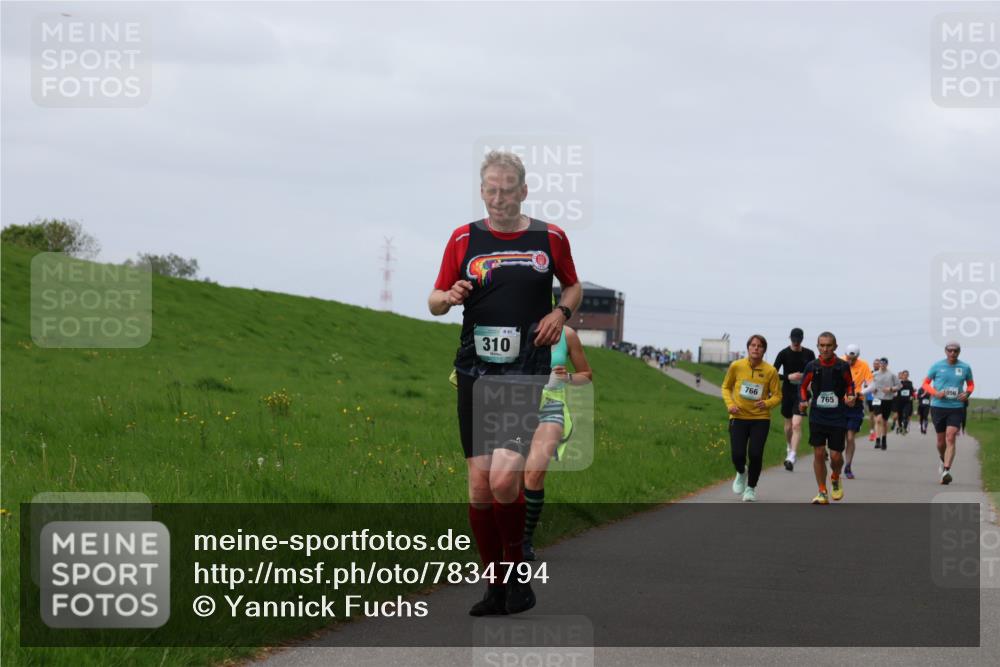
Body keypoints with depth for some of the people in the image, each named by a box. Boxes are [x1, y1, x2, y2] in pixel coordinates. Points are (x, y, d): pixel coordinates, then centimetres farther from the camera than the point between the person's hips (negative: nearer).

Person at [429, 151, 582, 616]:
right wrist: (450, 296, -10)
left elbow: (573, 286, 21)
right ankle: (495, 586, 10)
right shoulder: (464, 239, 8)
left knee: (504, 478, -17)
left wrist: (561, 312, 1)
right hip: (474, 372, 2)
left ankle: (518, 572, 2)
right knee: (479, 482, -1)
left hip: (527, 373, -2)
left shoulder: (550, 238, 6)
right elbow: (434, 301, 12)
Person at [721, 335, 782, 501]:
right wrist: (730, 404, -7)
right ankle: (741, 473, 30)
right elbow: (726, 387, 10)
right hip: (738, 417, 1)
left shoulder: (770, 371, -6)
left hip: (760, 418, -1)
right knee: (737, 454, -8)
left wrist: (767, 403, -20)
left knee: (755, 454, -8)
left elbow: (777, 395, 1)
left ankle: (751, 488, 18)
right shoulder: (736, 366, -4)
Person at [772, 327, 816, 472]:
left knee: (796, 424, -15)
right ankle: (789, 448, 40)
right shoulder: (784, 354, -2)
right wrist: (788, 377, -18)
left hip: (802, 393, -1)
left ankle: (791, 457, -21)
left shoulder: (809, 354, 2)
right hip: (787, 392, 1)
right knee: (788, 424, 15)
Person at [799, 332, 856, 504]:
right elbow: (803, 386, 13)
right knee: (819, 453, -3)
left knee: (836, 455, -2)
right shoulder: (812, 366, -1)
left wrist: (850, 396, -5)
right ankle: (822, 493, 8)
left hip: (838, 418, -1)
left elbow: (850, 384, 14)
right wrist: (803, 401, -4)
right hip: (817, 417, 1)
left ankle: (835, 479, 32)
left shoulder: (842, 366, -3)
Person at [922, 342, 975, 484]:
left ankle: (946, 471, -24)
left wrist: (967, 393, -4)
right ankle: (944, 462, 40)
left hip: (956, 408, 0)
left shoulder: (965, 368, 3)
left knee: (950, 439, -16)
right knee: (941, 440, 10)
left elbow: (971, 384, 18)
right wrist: (935, 393, -13)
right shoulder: (937, 366, 0)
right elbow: (925, 383, 6)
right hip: (938, 407, 0)